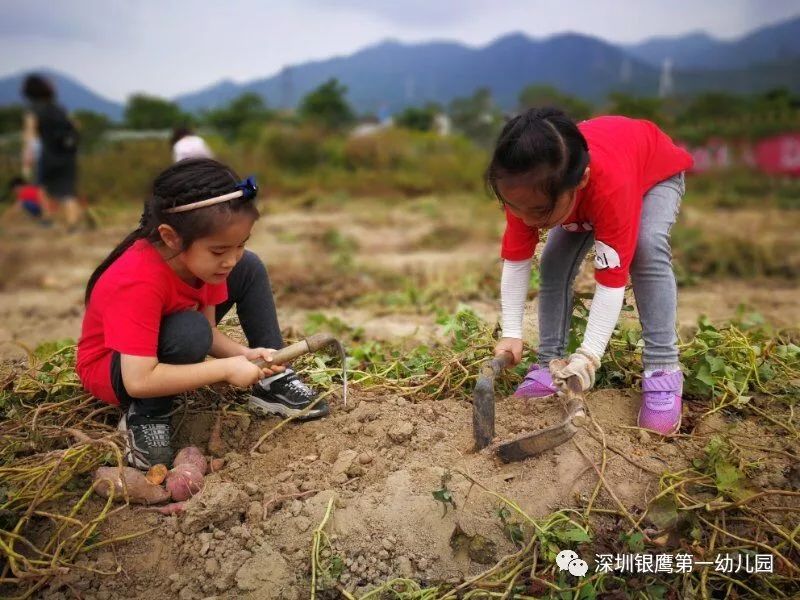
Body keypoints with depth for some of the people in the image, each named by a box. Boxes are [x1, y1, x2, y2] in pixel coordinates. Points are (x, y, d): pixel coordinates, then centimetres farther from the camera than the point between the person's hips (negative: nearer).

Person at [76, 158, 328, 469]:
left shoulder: (200, 258, -17)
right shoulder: (139, 283, -39)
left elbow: (209, 330, -8)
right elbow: (139, 381, -41)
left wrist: (245, 355, -27)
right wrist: (227, 368, -37)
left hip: (165, 342, 7)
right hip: (114, 369, -7)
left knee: (250, 269, -5)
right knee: (191, 331, -39)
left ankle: (271, 383, 0)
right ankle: (145, 416, -13)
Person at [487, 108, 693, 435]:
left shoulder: (612, 185, -49)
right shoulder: (525, 187, -34)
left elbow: (612, 279, -44)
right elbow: (515, 261, -24)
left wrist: (589, 356, -49)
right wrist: (511, 333, -30)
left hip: (655, 171, -4)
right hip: (587, 199, 5)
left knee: (648, 251, -31)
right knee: (554, 264, -14)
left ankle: (662, 372, -25)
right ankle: (550, 365, -5)